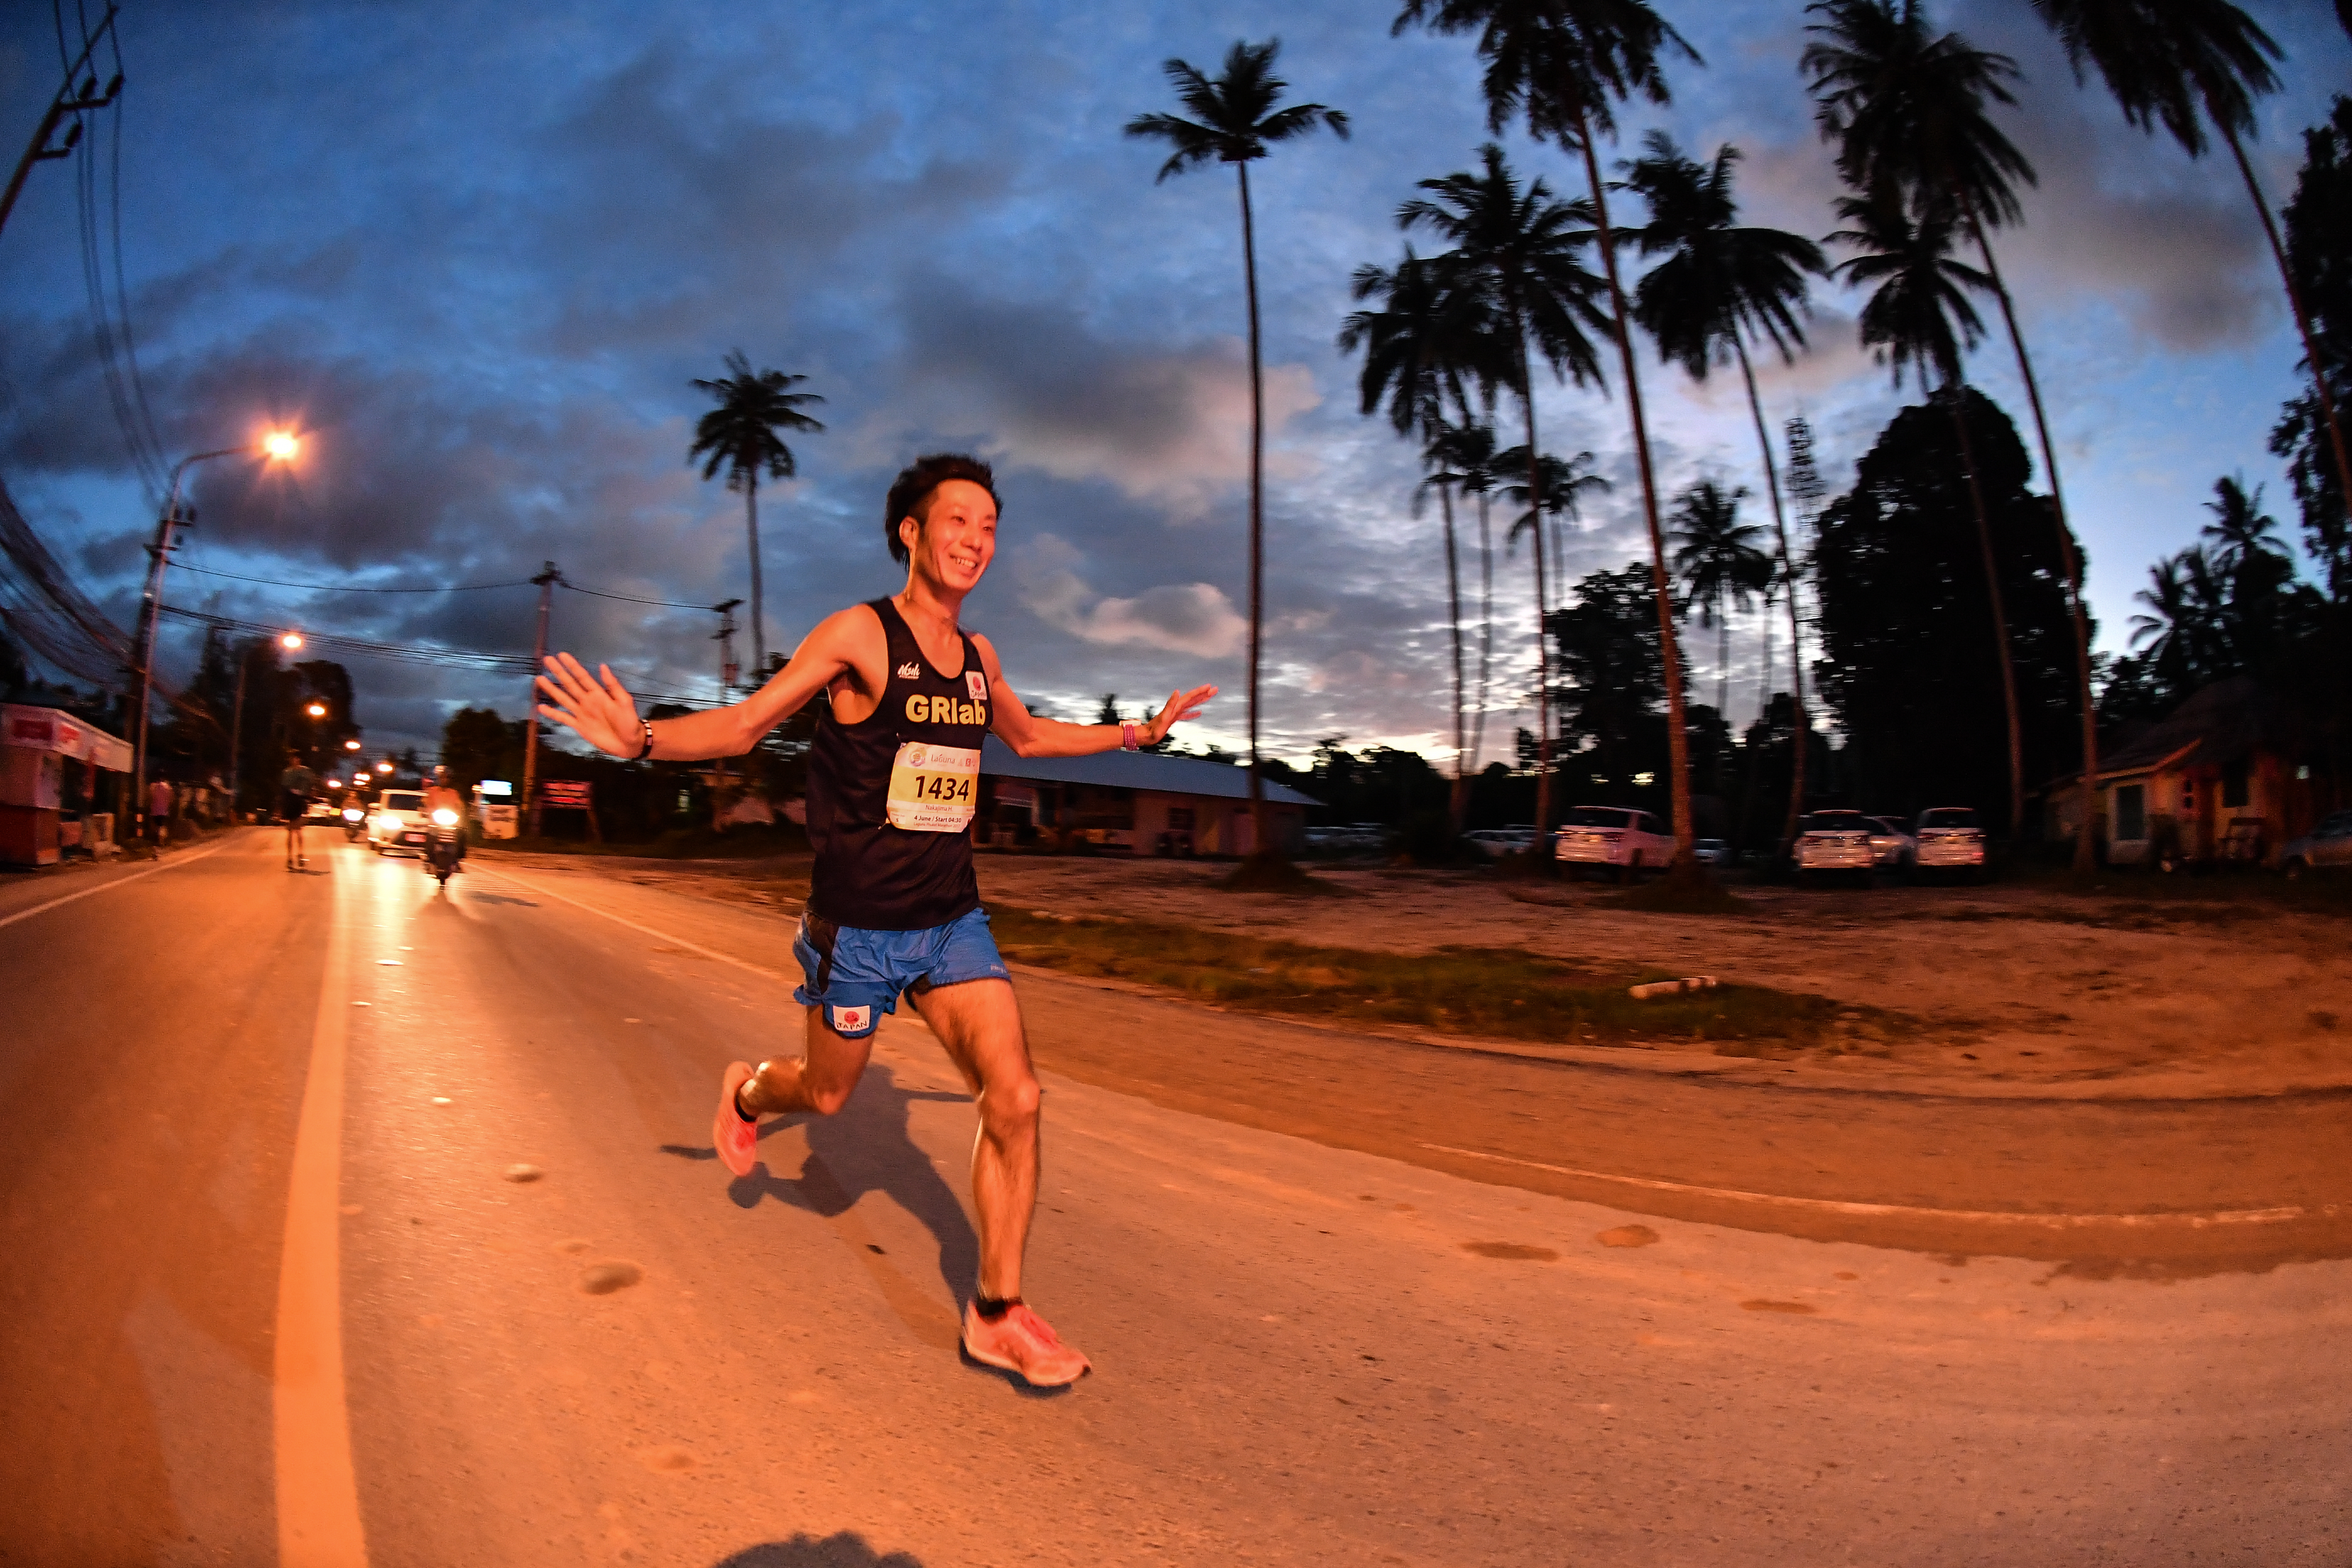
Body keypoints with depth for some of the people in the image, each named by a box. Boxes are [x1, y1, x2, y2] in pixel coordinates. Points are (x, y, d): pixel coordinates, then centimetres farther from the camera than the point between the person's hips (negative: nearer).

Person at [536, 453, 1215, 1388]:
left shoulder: (978, 655, 6)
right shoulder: (860, 634, -11)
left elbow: (1028, 737, 26)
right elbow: (744, 724, -10)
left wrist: (1140, 732, 27)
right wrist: (640, 740, -29)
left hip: (952, 919, 5)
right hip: (856, 927, -4)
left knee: (1015, 1099, -7)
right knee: (827, 1096, 15)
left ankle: (997, 1316, 8)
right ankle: (748, 1092, 53)